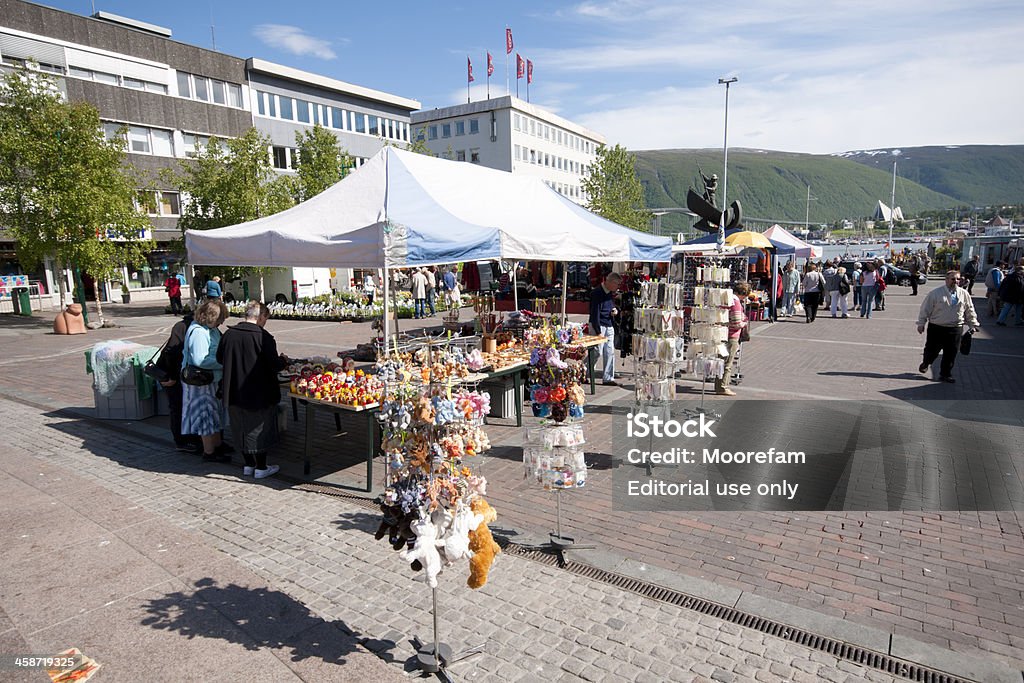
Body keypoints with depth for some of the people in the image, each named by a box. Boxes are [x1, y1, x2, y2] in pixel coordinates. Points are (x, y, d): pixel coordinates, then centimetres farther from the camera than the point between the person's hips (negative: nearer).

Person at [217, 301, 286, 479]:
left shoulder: (229, 334, -1)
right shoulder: (263, 337, -18)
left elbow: (219, 359, 10)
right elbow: (274, 364, -18)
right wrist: (284, 361, 4)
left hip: (234, 392, 5)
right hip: (259, 393, -5)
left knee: (241, 429, 18)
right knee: (260, 429, 8)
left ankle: (248, 465, 28)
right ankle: (261, 467, 16)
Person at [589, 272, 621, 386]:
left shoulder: (611, 293, 12)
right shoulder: (596, 293, -14)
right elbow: (595, 313, -17)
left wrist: (615, 310, 5)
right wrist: (598, 332, -20)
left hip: (609, 326, 8)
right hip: (598, 325, -8)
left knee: (610, 353, 8)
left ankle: (608, 378, 16)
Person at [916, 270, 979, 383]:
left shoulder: (964, 294, 6)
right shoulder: (935, 293, -6)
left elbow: (970, 311, 15)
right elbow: (925, 309, -3)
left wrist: (973, 325, 14)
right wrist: (921, 323, -4)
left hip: (955, 330, 3)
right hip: (936, 328, -3)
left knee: (951, 353, 5)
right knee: (932, 350, 6)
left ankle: (945, 374, 17)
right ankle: (925, 363, 36)